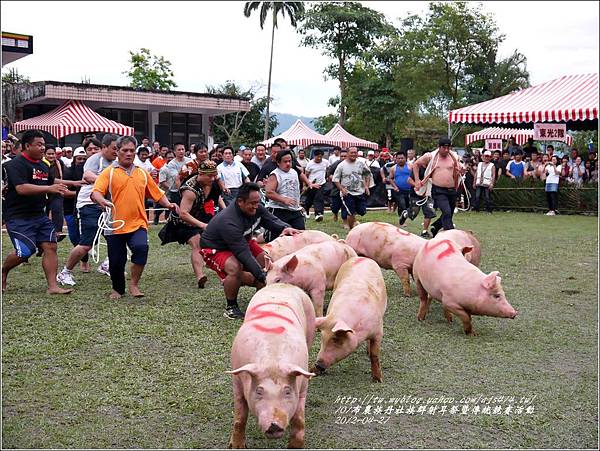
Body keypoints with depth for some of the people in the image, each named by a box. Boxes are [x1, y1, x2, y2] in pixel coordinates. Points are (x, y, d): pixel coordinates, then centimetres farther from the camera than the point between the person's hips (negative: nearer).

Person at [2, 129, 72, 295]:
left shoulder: (43, 166, 14)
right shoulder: (16, 164, -12)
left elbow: (51, 185, 32)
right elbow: (21, 188, -26)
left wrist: (59, 189, 14)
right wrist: (48, 188, -29)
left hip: (39, 216, 8)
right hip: (19, 217, -8)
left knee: (50, 247, -3)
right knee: (25, 252, -13)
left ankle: (52, 286, -1)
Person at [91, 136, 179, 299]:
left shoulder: (142, 173, 14)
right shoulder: (109, 172, 2)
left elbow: (157, 193, 18)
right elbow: (96, 192, -12)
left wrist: (168, 205, 0)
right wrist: (101, 200, -33)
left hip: (137, 224, 1)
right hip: (116, 224, -1)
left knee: (141, 247, -26)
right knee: (116, 261, 5)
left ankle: (134, 284, -7)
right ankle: (118, 289, 32)